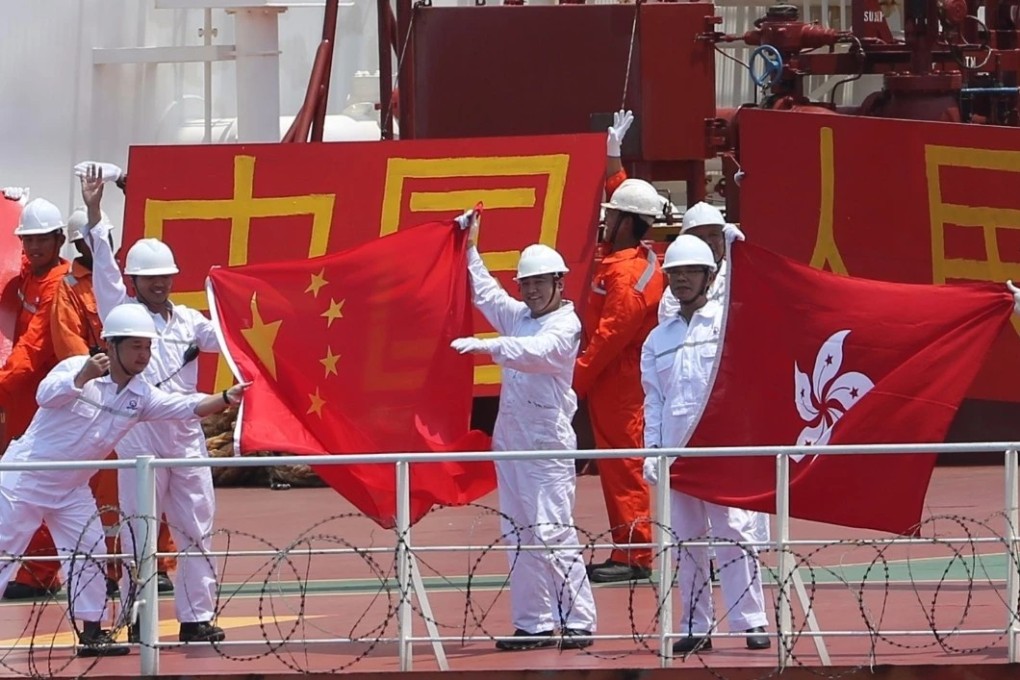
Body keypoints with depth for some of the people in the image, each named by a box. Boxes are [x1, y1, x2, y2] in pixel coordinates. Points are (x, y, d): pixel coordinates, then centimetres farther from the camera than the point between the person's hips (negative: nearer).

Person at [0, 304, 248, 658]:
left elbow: (188, 407, -10)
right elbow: (46, 396, -34)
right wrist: (83, 377, -49)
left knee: (89, 555, 5)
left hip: (71, 489, 6)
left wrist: (226, 399, -26)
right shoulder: (77, 368, -18)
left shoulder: (141, 396, -1)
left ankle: (91, 633, 13)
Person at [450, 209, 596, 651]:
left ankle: (578, 622, -10)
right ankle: (533, 623, 10)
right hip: (510, 436, 8)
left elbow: (535, 351, -27)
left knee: (552, 533, -12)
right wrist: (471, 249, 27)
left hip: (547, 440, -8)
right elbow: (485, 292, 31)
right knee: (519, 536, 7)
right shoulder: (519, 316, 16)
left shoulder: (566, 326, -8)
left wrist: (487, 347, -39)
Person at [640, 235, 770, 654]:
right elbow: (653, 399, 15)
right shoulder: (658, 339, 16)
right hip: (675, 447, 4)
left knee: (733, 532, -9)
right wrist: (651, 451, 6)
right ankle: (696, 628, 9)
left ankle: (752, 621, -7)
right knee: (686, 540, 5)